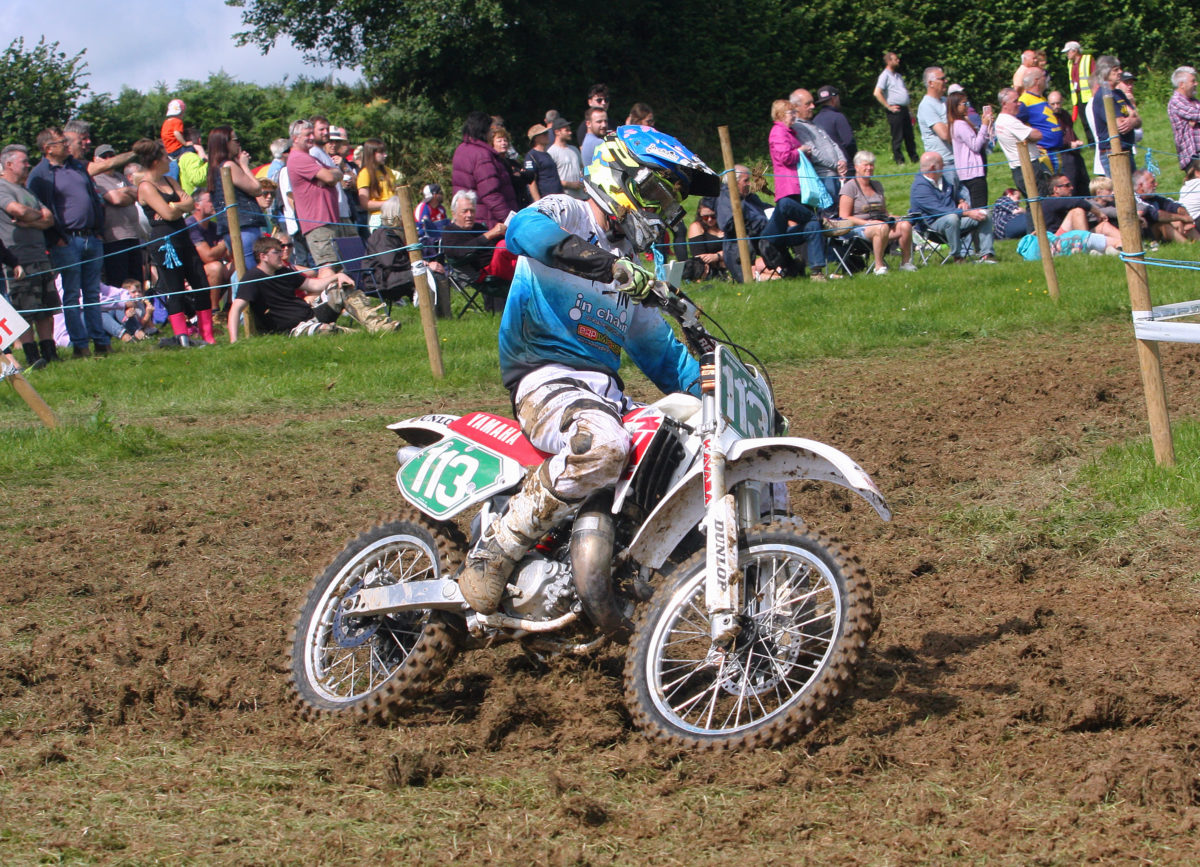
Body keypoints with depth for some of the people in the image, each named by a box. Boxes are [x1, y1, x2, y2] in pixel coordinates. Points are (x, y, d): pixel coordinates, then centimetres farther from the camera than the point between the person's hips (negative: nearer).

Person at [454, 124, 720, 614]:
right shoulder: (566, 216, 2)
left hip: (605, 387, 8)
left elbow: (663, 354, 29)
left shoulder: (632, 270, 27)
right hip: (546, 376, -8)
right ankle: (492, 555, -29)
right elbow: (525, 229, -24)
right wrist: (605, 264, -37)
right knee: (602, 444, -39)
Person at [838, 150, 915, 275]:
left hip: (881, 222, 7)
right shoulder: (850, 187, -2)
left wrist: (896, 218, 3)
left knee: (905, 225, -21)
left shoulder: (877, 185, 21)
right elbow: (844, 217, -8)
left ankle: (906, 262, -8)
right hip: (858, 227, -7)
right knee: (882, 228, -39)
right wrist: (868, 223, -17)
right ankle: (879, 266, -32)